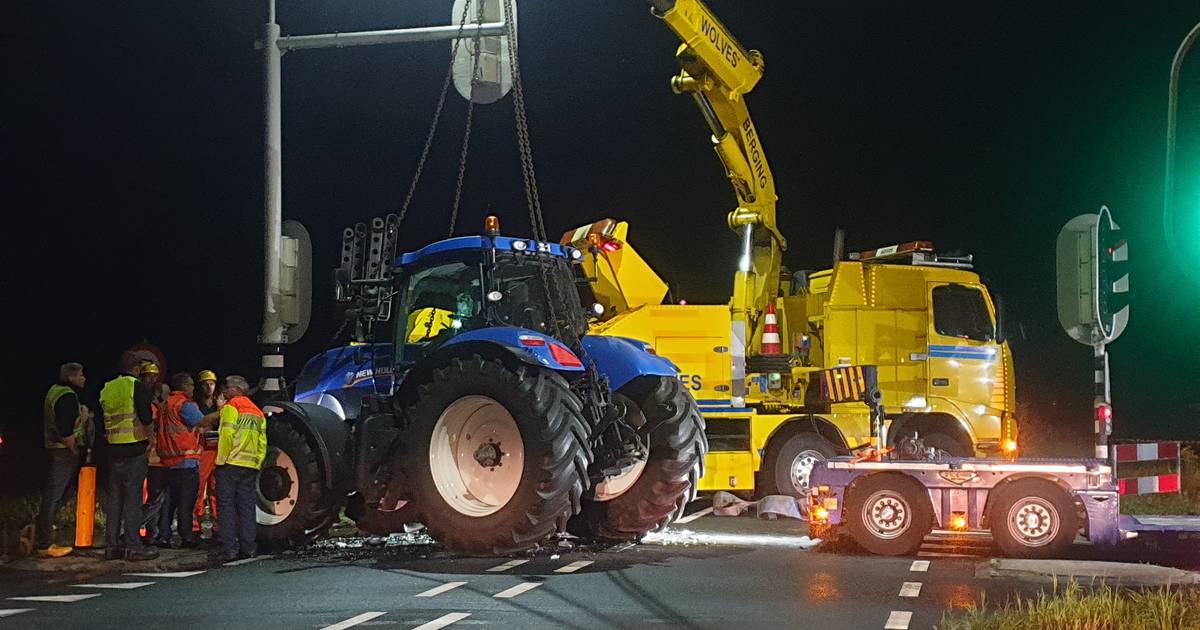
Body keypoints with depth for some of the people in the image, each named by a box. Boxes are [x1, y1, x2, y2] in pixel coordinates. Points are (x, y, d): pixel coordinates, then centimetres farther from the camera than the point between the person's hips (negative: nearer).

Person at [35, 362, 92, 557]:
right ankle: (44, 545, -5)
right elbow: (66, 430, -22)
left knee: (53, 495, 15)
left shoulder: (55, 391, 15)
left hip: (55, 447, 10)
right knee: (54, 495, -7)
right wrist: (75, 452, -14)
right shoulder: (68, 397, -17)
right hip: (64, 451, -10)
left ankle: (42, 536, 20)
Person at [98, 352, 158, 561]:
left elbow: (101, 421, 14)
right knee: (133, 497, -5)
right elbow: (147, 418, -17)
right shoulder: (138, 387, -8)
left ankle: (112, 545, 13)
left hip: (113, 450, 6)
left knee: (115, 497, 11)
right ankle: (132, 546, -5)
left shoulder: (106, 389, 12)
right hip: (134, 449, -6)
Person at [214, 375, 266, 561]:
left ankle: (229, 549, -7)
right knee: (247, 507, 8)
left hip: (231, 464, -6)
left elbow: (227, 436, -14)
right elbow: (262, 443, 12)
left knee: (227, 506, -2)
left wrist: (221, 460, -9)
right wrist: (257, 463, 12)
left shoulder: (231, 407, -3)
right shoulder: (257, 412, 18)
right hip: (251, 466, 6)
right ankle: (247, 548, 7)